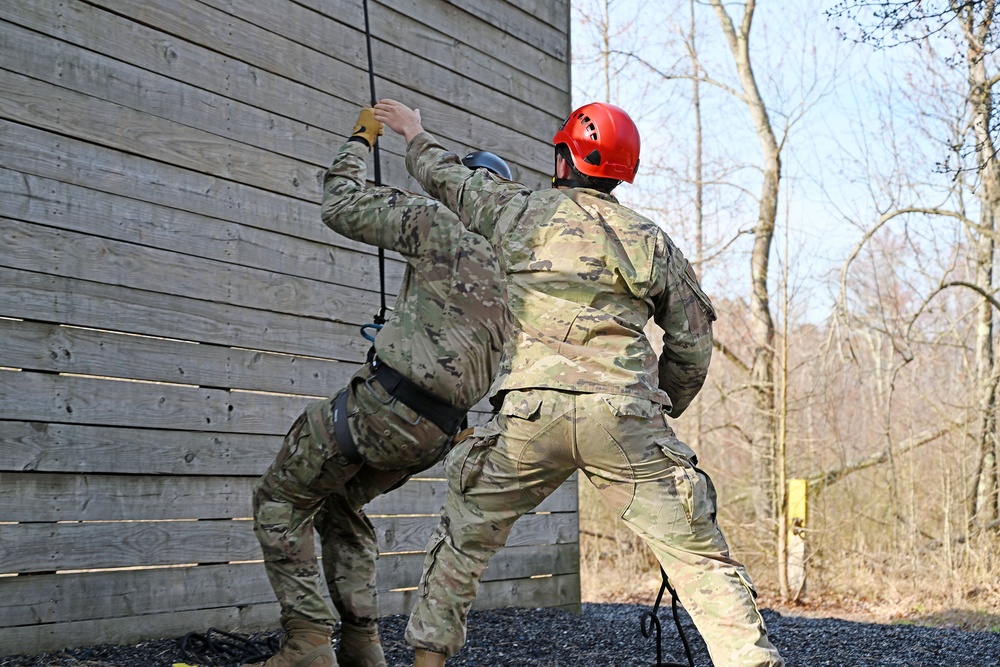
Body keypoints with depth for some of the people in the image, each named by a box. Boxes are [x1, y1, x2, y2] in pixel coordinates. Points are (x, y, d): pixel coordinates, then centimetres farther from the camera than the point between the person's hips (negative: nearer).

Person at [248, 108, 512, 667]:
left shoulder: (439, 223, -6)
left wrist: (361, 139, 17)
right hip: (439, 431, 8)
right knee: (342, 503, 27)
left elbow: (342, 205, 2)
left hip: (384, 404, -8)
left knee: (282, 501, 7)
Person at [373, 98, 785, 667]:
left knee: (467, 534, 20)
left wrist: (414, 133, 51)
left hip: (530, 412, 1)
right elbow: (693, 344, 14)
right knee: (699, 556, -1)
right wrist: (662, 409, 28)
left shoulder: (520, 211, 12)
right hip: (623, 416, 0)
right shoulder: (651, 241, 12)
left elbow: (448, 180, 31)